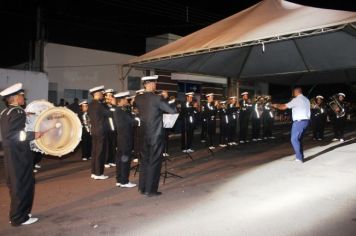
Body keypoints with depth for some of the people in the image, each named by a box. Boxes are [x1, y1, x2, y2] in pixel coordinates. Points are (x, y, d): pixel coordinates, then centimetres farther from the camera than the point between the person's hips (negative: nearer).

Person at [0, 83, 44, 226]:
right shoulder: (18, 112, -18)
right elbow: (12, 135, -27)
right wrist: (33, 135, -24)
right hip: (18, 156, -10)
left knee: (15, 185, 17)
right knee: (23, 185, 1)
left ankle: (17, 214, 28)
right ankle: (19, 218, 10)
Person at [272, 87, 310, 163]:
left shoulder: (296, 99, -10)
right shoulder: (306, 100, 16)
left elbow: (284, 107, -11)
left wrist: (275, 105, 5)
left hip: (299, 121, -9)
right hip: (306, 121, 9)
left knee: (294, 139, -5)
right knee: (299, 139, 16)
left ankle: (299, 157, -7)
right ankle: (301, 156, 19)